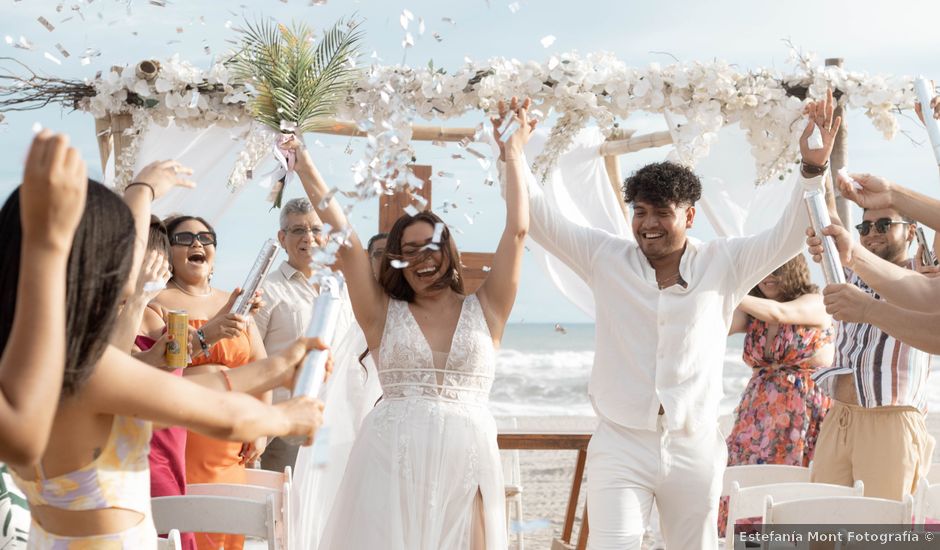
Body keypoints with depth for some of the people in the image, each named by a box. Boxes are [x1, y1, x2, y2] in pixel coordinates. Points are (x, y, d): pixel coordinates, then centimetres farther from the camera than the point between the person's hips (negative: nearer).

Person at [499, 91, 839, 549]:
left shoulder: (723, 266, 3)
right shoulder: (606, 259, 3)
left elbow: (789, 235, -3)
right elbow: (540, 220, 3)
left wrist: (812, 167, -16)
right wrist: (513, 155, -6)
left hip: (695, 448, 1)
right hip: (619, 446, -1)